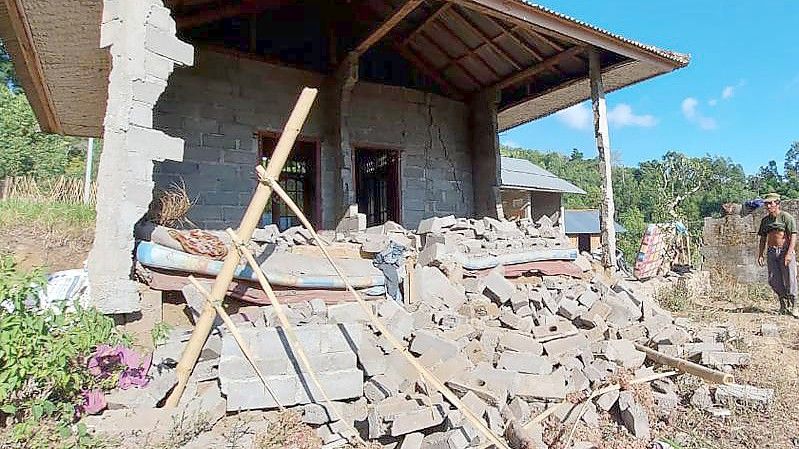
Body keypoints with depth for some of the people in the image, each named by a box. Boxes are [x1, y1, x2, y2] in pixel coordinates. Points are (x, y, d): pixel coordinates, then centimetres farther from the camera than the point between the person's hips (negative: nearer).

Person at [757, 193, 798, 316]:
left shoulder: (786, 217, -5)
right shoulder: (765, 220, 12)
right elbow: (763, 239, 16)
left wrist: (789, 253, -20)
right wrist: (760, 255, 10)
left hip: (785, 251, -5)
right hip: (771, 252, 5)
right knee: (774, 280, 3)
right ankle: (784, 304, 19)